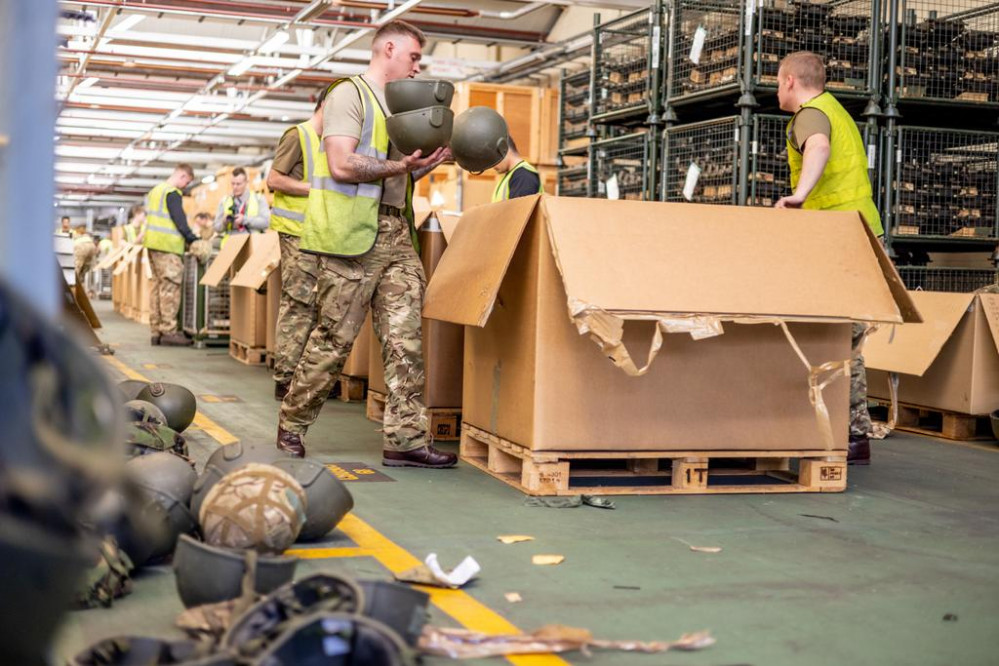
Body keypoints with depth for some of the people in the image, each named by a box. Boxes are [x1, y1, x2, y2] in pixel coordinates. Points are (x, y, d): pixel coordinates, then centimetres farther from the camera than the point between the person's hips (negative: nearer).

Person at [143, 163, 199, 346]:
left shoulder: (155, 191, 20)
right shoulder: (173, 194, -10)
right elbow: (180, 221, -16)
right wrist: (193, 240, -12)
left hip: (153, 243, 10)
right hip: (167, 246, -10)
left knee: (158, 286, 10)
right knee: (170, 288, -9)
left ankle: (156, 331, 10)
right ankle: (168, 331, -12)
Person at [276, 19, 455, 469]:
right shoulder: (349, 95, -4)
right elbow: (342, 165, -16)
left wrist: (425, 164, 8)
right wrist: (400, 166, -16)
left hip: (397, 234, 8)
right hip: (351, 234, -8)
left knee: (406, 338, 0)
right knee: (334, 338, -1)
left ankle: (405, 439, 1)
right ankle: (292, 425, 16)